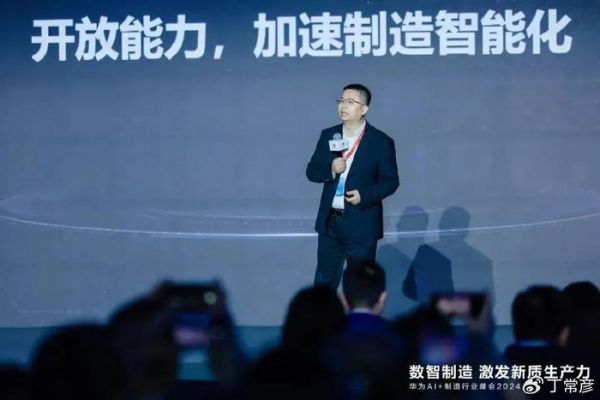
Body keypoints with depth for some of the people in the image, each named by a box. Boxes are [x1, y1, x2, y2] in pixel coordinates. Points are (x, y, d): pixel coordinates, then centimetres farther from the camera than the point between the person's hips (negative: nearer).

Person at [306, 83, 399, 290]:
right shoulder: (328, 135, 6)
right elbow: (311, 171, 7)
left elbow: (390, 181, -5)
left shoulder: (381, 142, -6)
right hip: (329, 223, 4)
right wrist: (330, 169, -14)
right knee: (324, 282, 9)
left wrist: (365, 195, -20)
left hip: (361, 225, -4)